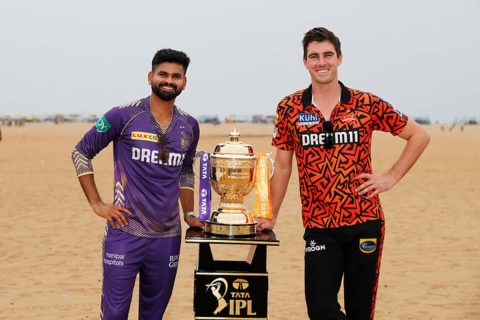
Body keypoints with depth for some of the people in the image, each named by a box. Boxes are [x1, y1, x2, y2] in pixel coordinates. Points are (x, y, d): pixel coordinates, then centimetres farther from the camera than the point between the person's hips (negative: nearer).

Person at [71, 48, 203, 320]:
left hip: (168, 236, 4)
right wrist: (97, 204, -4)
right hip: (125, 233, -4)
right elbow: (81, 153, 1)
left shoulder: (189, 126, 8)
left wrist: (189, 213, 13)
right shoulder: (124, 116, -6)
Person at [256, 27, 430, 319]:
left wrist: (392, 177, -1)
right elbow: (283, 166, 9)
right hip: (319, 227, 1)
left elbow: (420, 135, 7)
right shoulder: (290, 109, 1)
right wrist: (271, 216, 10)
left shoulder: (366, 104, -2)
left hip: (365, 222, 0)